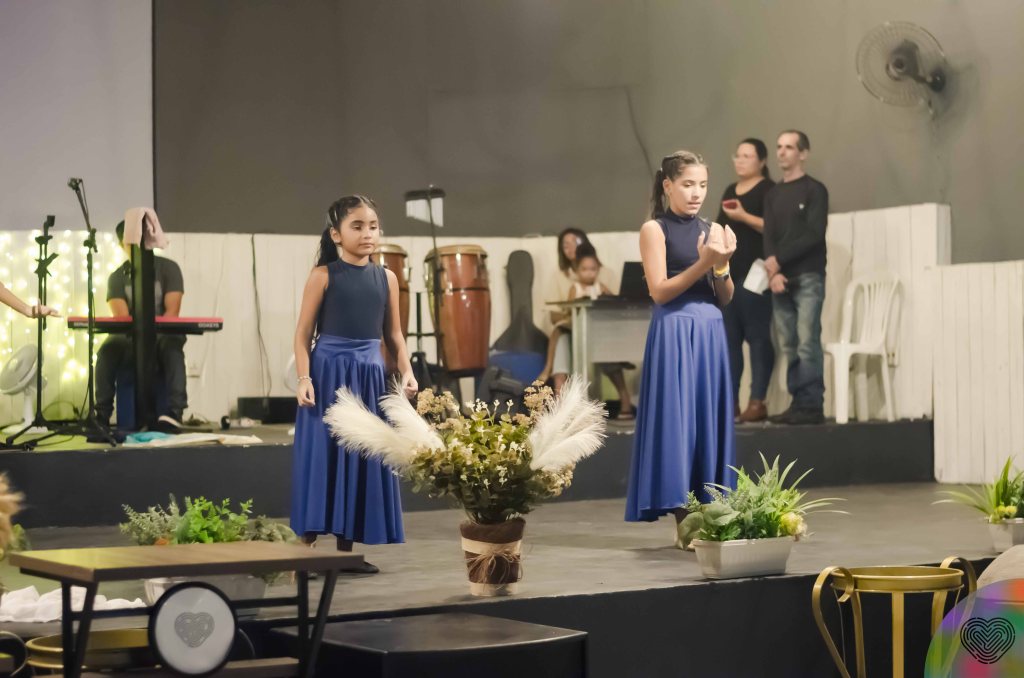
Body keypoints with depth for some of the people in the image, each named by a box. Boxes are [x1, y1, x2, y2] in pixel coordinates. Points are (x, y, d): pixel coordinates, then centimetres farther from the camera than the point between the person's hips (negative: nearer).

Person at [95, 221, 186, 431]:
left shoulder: (168, 268, -1)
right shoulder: (117, 277, 4)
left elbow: (172, 312, -11)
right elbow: (121, 318, -10)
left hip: (163, 334, -2)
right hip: (130, 337, 2)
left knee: (172, 347, -38)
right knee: (108, 349, -31)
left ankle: (174, 412, -49)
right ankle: (102, 415, -31)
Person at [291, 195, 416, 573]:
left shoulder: (386, 278, 8)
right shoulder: (323, 275, -5)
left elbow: (394, 334, 14)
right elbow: (304, 333, -5)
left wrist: (406, 371, 1)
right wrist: (304, 379, -15)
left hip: (369, 375, 5)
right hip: (328, 374, -5)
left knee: (364, 458, 6)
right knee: (323, 456, -5)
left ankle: (347, 549, 15)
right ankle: (309, 549, 0)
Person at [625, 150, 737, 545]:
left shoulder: (713, 230, 12)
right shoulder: (654, 229, -2)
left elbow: (725, 298, 10)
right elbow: (660, 292, -10)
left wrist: (722, 265, -8)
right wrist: (702, 263, -17)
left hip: (711, 333, 6)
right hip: (674, 333, -5)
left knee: (709, 417, 5)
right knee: (677, 417, -6)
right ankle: (683, 521, -5)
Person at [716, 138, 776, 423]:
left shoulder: (768, 189, -3)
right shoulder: (730, 191, 21)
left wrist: (744, 216, -20)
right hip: (728, 274, 8)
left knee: (758, 336, -8)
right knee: (728, 338, 5)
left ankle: (757, 402, -9)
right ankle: (729, 402, 7)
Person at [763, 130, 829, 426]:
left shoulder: (814, 190, 1)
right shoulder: (772, 195, 17)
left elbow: (814, 234, -9)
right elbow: (768, 236, 9)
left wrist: (779, 259, -11)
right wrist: (773, 273, -8)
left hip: (808, 278, -5)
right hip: (781, 279, 5)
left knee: (807, 343, -11)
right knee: (789, 346, 2)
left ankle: (812, 406, -11)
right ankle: (798, 403, 4)